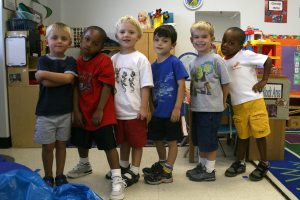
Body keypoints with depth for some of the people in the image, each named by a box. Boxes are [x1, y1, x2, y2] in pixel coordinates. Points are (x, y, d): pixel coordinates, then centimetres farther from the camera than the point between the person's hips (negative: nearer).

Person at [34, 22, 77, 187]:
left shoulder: (70, 61, 2)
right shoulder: (43, 60, -2)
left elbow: (68, 78, -18)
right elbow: (46, 83, -17)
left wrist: (44, 74, -15)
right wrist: (62, 78, -12)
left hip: (65, 111, 2)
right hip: (45, 112, -1)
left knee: (61, 144, 13)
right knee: (48, 146, 8)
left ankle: (60, 176, 28)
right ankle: (48, 177, 26)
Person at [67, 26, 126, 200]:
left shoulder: (104, 61, -14)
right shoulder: (78, 62, 4)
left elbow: (107, 87, -17)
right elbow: (76, 88, 4)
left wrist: (99, 111, -18)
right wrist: (76, 111, 0)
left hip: (102, 113, -7)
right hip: (83, 112, 7)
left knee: (109, 144, -5)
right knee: (81, 142, 24)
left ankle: (117, 179, 4)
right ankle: (84, 165, 51)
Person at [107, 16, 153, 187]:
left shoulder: (141, 59, -8)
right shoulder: (114, 59, 4)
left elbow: (145, 86, -10)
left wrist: (144, 107, -13)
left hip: (135, 110, -4)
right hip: (118, 110, 5)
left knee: (137, 142, 9)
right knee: (123, 140, 20)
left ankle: (134, 171, 24)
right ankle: (123, 166, 39)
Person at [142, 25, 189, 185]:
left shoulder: (175, 63, -11)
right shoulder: (153, 65, 7)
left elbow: (181, 86, -14)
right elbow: (152, 88, 12)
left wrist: (177, 108, -17)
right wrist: (151, 106, 7)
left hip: (171, 111, -6)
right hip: (157, 111, 6)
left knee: (172, 141, 7)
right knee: (157, 139, 18)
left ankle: (167, 173, 19)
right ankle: (162, 164, 40)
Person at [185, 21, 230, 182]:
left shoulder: (216, 60, -10)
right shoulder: (193, 62, 8)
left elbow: (225, 84, -5)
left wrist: (222, 102, 0)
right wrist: (191, 102, 7)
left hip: (212, 108, -6)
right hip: (197, 108, 6)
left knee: (210, 141, 4)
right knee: (199, 140, 17)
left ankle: (210, 171, 19)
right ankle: (201, 165, 34)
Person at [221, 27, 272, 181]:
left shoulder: (246, 55, -10)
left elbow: (268, 60, -9)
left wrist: (263, 81, -10)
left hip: (254, 101, -5)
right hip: (237, 105, 5)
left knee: (259, 134, 5)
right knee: (242, 135, 16)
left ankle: (264, 164, 22)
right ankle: (240, 163, 29)